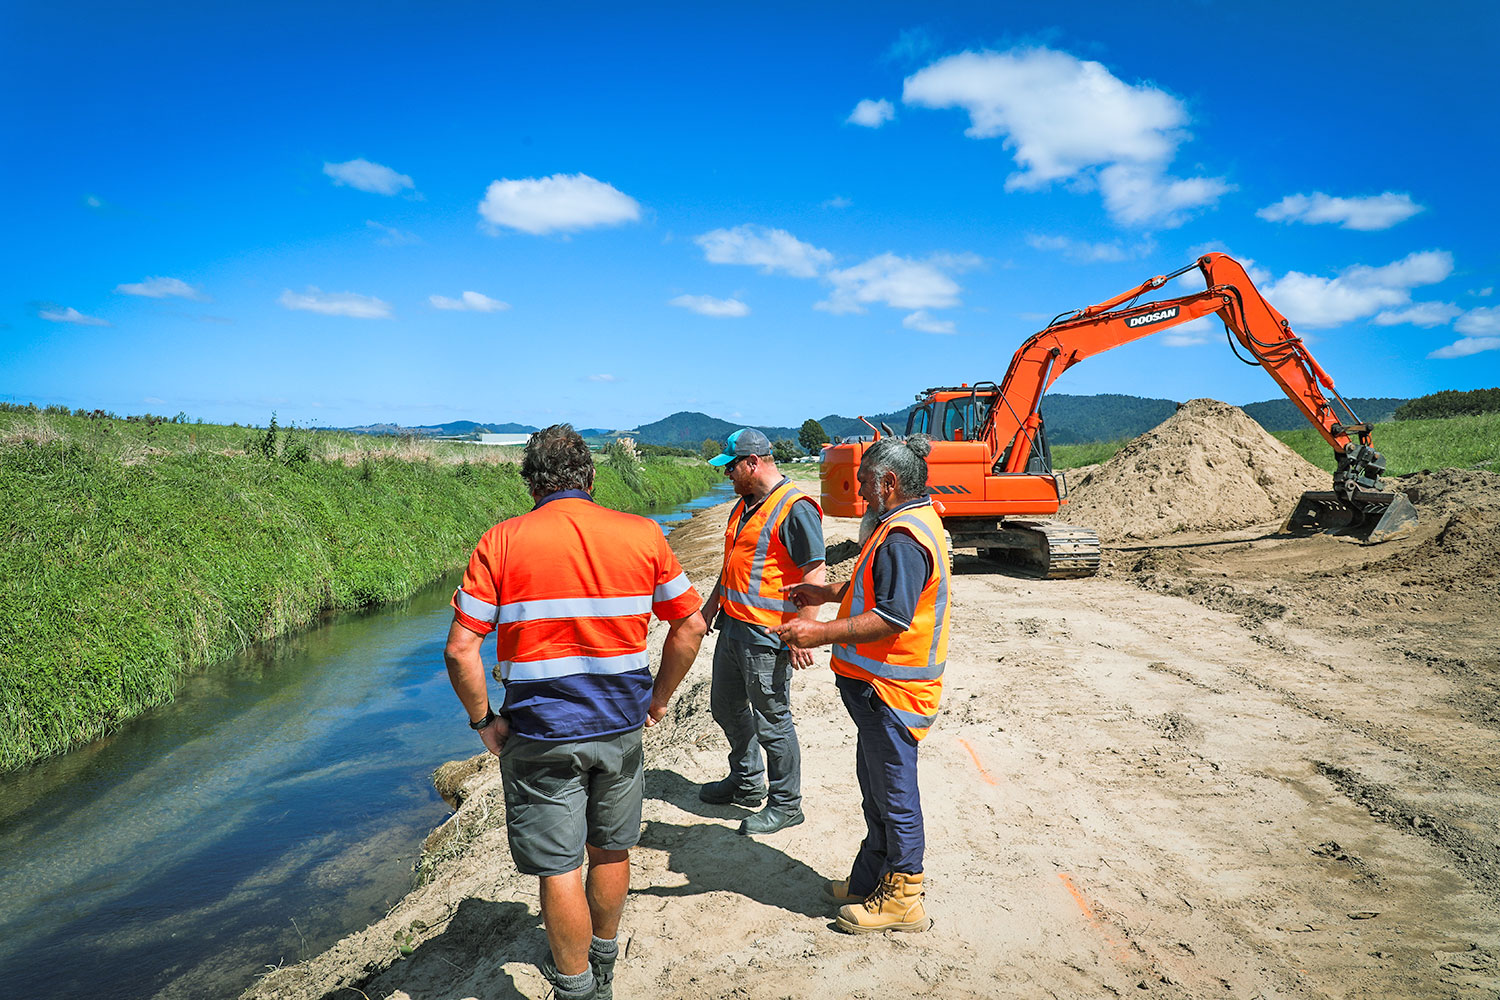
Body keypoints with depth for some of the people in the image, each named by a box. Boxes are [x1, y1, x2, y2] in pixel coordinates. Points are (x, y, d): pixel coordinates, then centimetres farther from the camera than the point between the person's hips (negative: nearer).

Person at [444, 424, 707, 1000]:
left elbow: (460, 650, -13)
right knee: (611, 851, 21)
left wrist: (483, 720, 0)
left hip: (541, 736, -3)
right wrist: (659, 697, 13)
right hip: (621, 727, 4)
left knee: (558, 869, 9)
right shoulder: (643, 535, -1)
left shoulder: (501, 542, -8)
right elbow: (690, 625, 2)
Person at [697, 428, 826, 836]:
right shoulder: (744, 505, 13)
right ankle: (746, 783, 39)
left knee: (771, 721, 1)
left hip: (766, 636, -10)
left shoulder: (795, 508, -17)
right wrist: (713, 603, 23)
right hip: (733, 626, 10)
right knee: (727, 707, 20)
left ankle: (785, 805, 17)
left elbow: (814, 575, -20)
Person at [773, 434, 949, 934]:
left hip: (890, 689, -11)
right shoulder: (913, 522, 12)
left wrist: (823, 633, -29)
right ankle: (870, 879, 35)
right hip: (879, 685, 11)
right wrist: (829, 593, 20)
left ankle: (903, 897, 17)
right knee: (876, 785, 20)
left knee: (894, 791, 3)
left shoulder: (903, 537, -23)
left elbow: (892, 617, -29)